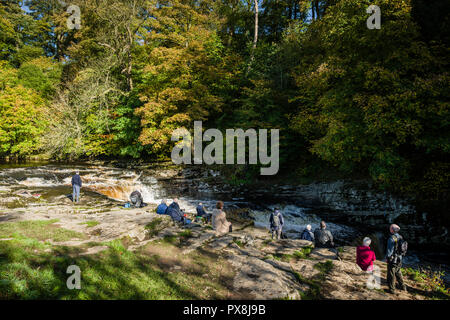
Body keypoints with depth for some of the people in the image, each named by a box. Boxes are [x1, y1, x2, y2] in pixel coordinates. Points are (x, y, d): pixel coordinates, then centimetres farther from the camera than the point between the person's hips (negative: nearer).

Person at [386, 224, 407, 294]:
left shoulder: (391, 239, -22)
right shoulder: (401, 238, 1)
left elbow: (389, 250, -19)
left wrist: (387, 257, -6)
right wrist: (400, 256, 21)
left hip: (393, 259, -7)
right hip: (400, 259, 7)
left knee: (391, 274, 4)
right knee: (398, 273, 25)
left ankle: (392, 289, 11)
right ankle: (403, 286, 36)